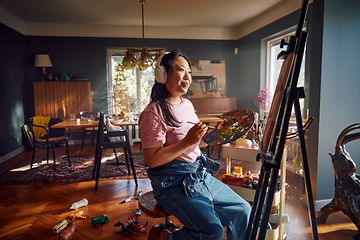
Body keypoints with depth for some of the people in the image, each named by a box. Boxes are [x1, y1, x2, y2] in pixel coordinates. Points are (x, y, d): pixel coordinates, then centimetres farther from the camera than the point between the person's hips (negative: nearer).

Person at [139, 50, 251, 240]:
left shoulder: (187, 104, 10)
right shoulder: (154, 113, -15)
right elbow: (152, 160, -18)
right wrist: (187, 142, -24)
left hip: (200, 174, 8)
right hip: (173, 182, -8)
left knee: (242, 211, 6)